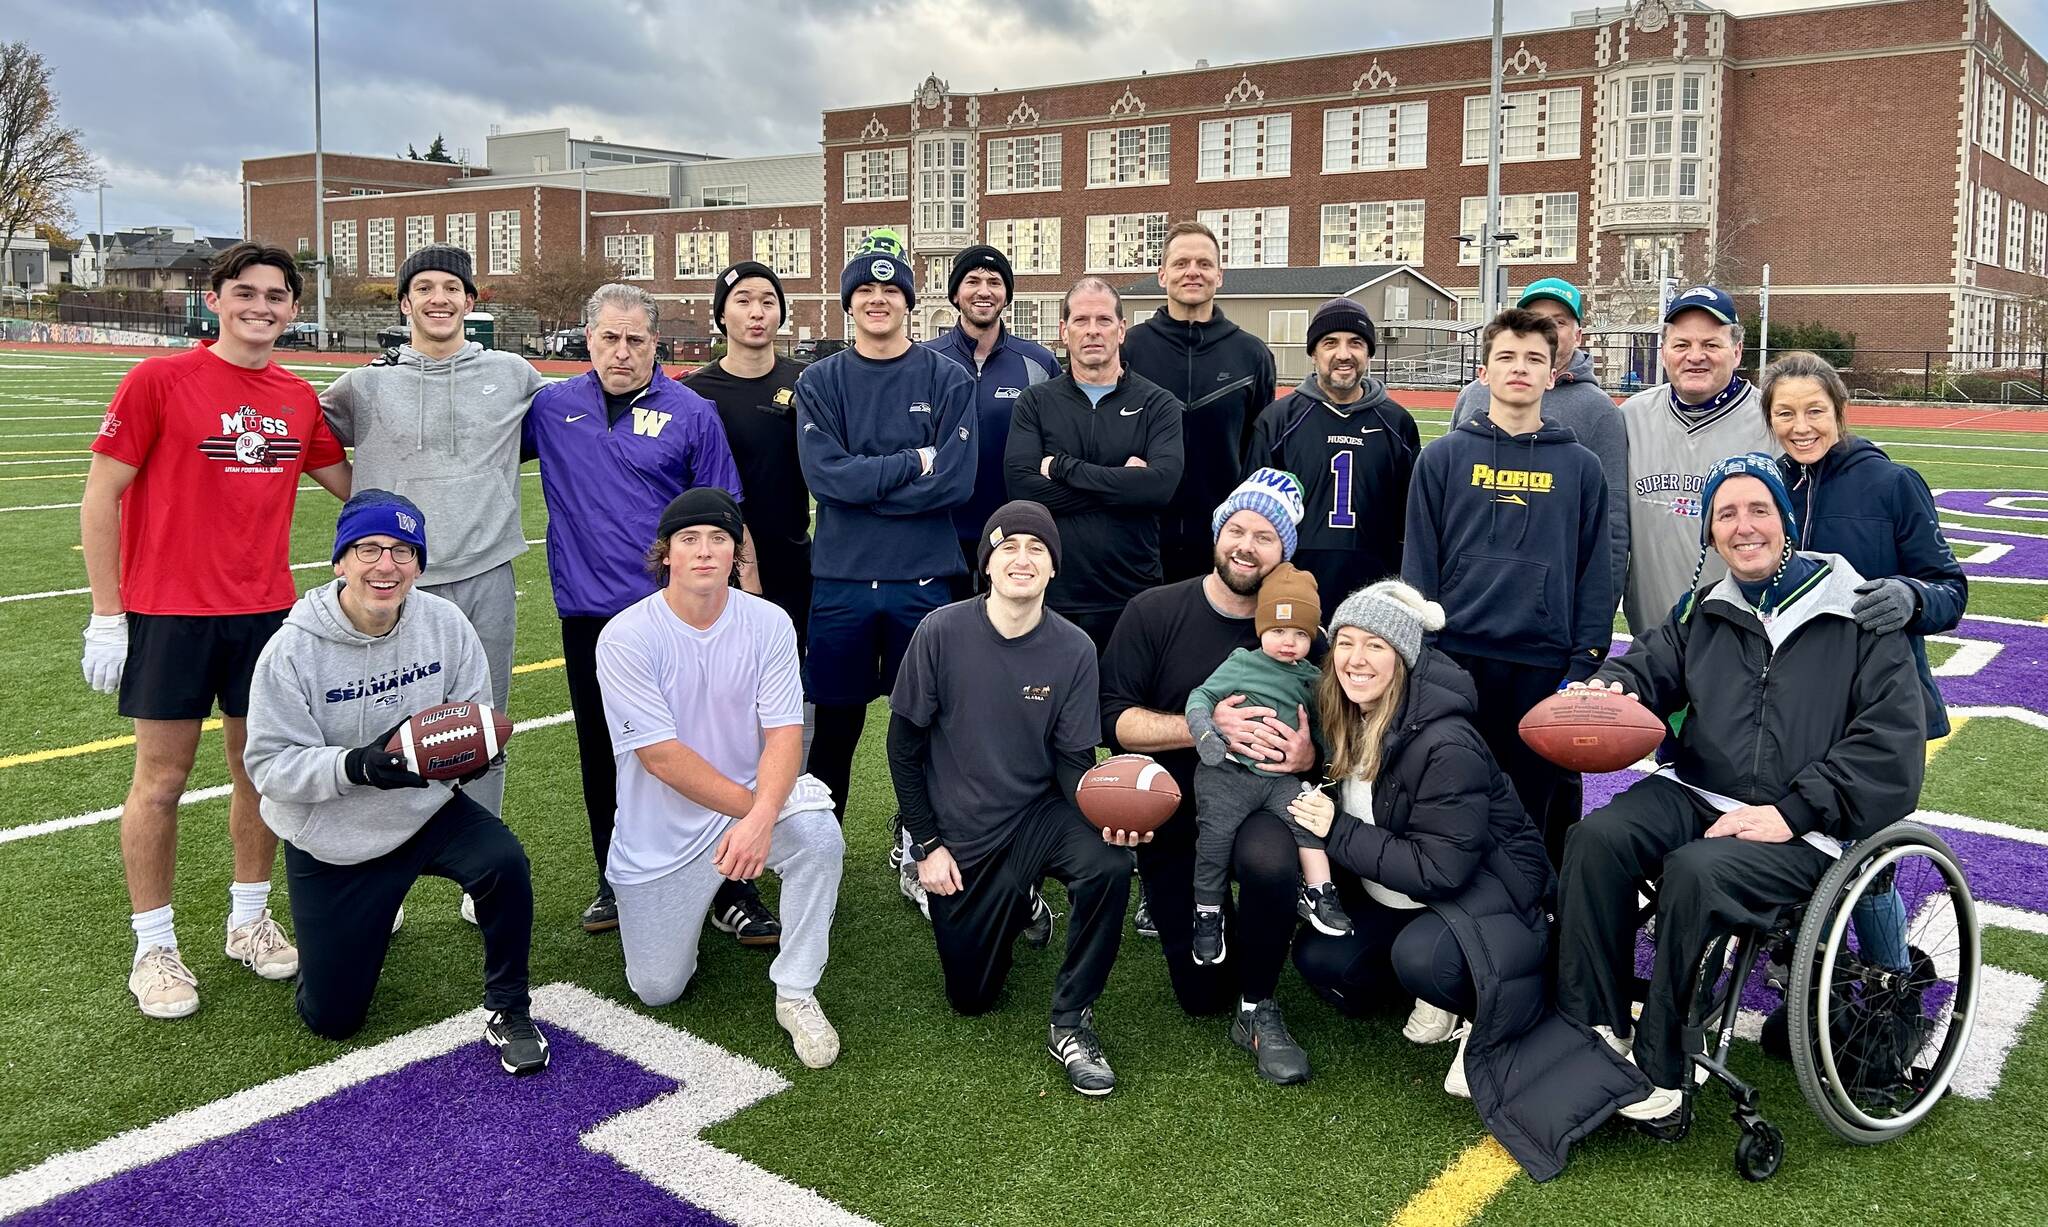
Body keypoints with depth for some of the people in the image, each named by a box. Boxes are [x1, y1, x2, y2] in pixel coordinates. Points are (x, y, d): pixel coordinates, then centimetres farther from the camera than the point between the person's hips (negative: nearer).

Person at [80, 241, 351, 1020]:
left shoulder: (299, 399, 6)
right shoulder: (159, 380, -8)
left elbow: (350, 482, 21)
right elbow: (100, 496, -6)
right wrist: (106, 615, -8)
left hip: (268, 612, 4)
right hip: (169, 613, -4)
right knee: (161, 780, 4)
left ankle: (249, 919, 28)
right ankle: (154, 948, 17)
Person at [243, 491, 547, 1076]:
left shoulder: (445, 623, -10)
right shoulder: (292, 649, -17)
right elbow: (270, 764, -17)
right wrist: (357, 765, -35)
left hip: (427, 809, 1)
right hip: (330, 841, -1)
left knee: (504, 862, -32)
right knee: (331, 1019, 5)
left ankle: (508, 1011, -7)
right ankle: (370, 918, 40)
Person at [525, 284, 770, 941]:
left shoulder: (691, 413, -2)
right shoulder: (551, 408, 5)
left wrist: (748, 586, -1)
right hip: (588, 611, 3)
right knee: (602, 754, 13)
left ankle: (730, 892, 8)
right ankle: (617, 883, 29)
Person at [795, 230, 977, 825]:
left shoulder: (947, 380, 2)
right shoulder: (819, 382, 5)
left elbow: (956, 480, -10)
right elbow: (824, 474, -10)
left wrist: (865, 482, -11)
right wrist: (913, 463, -11)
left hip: (923, 579, 0)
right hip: (840, 579, 1)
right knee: (835, 723, 9)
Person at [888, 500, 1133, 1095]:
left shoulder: (1073, 649, -11)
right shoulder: (942, 632, -14)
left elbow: (1073, 760, -7)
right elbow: (904, 744, -6)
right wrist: (927, 845, -8)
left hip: (1036, 815, 0)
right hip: (958, 834, 0)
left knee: (1109, 864, -32)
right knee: (972, 997, 6)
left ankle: (1071, 1022, -11)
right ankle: (1016, 904, 39)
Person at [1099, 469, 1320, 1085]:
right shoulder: (1154, 612, -8)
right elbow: (1115, 720, -14)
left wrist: (1306, 753, -23)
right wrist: (1210, 725, -27)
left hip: (1256, 804, 0)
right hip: (1171, 814, 1)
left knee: (1270, 861, -38)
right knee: (1201, 991, 4)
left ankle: (1258, 1010, -11)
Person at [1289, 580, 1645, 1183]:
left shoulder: (1447, 744, -28)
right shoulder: (1348, 721, -5)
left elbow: (1441, 869, -27)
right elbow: (1353, 815, 10)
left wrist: (1338, 832, -24)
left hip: (1483, 897, -8)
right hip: (1395, 897, 8)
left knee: (1421, 957, -36)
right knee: (1317, 956, -11)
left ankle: (1481, 1016, -3)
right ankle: (1436, 994, 11)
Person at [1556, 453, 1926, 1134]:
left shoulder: (1857, 615, 1)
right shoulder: (1704, 613, 18)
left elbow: (1892, 746, -5)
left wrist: (1791, 812, -15)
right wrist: (1613, 687, -17)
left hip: (1804, 828, -4)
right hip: (1695, 796, 5)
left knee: (1695, 872, -33)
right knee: (1597, 836, -25)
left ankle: (1661, 1071, -20)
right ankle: (1596, 1032, -19)